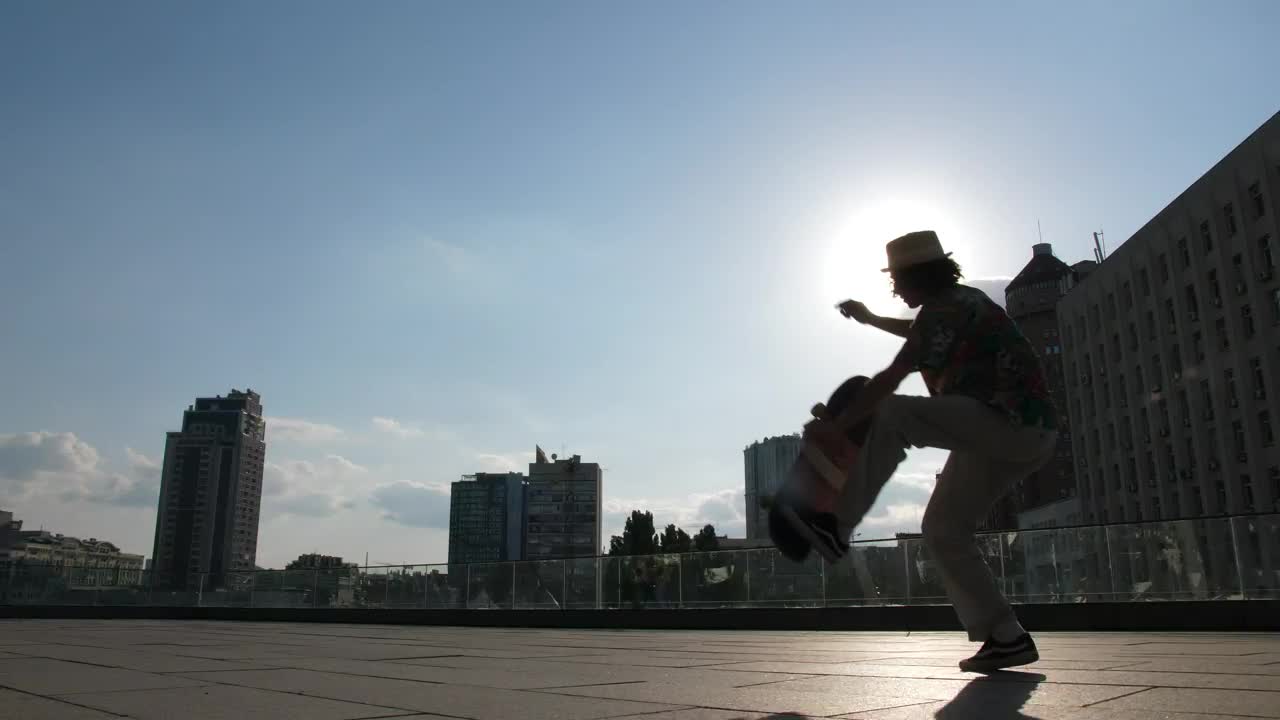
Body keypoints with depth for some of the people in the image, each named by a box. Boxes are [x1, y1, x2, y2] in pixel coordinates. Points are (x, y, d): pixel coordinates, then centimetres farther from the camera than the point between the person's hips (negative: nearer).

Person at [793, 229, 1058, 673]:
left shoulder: (943, 309, -10)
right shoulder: (962, 300, 21)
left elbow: (890, 379, -16)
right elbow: (923, 337, 44)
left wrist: (838, 427, -12)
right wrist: (871, 319, 53)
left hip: (1007, 424, -10)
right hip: (1027, 436, 10)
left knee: (887, 415, -15)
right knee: (943, 529, 9)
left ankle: (837, 527, -14)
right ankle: (1006, 636, 8)